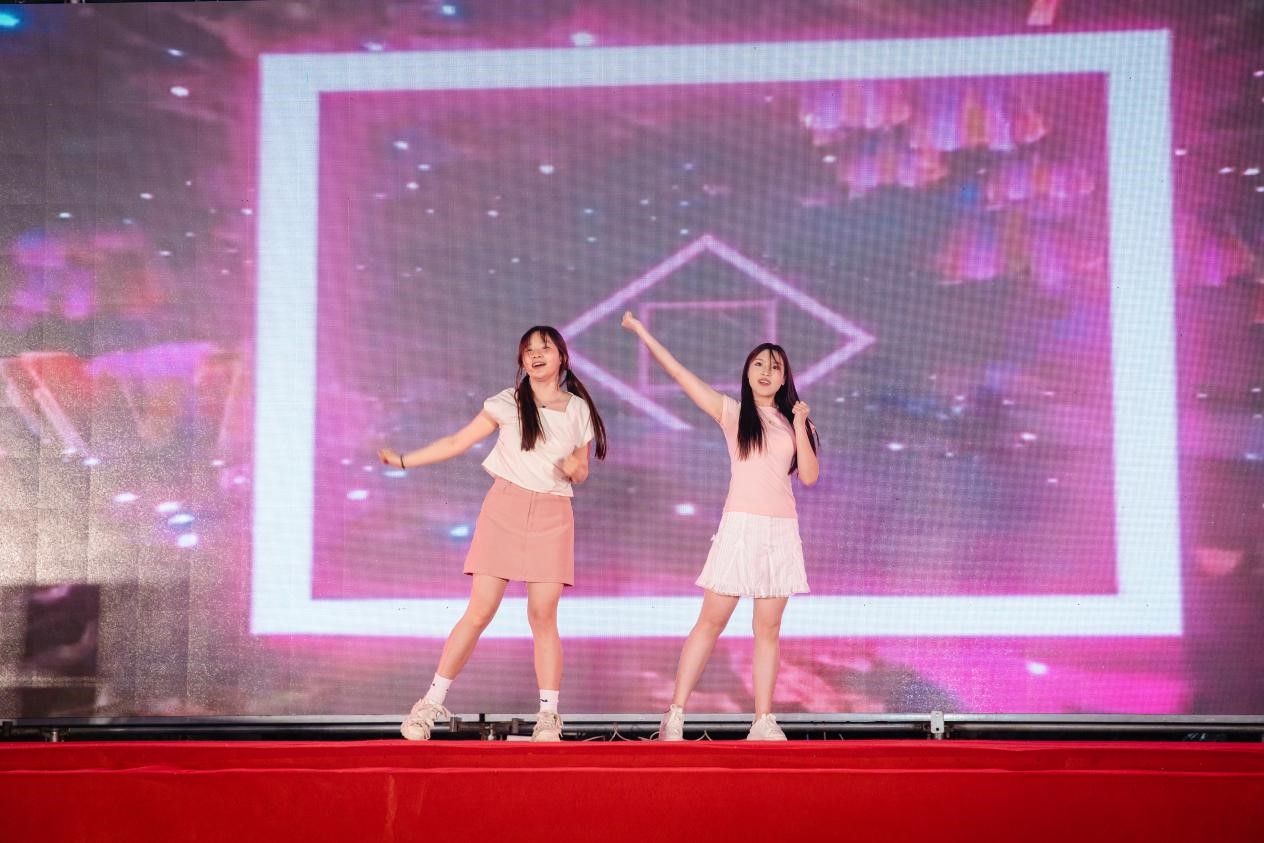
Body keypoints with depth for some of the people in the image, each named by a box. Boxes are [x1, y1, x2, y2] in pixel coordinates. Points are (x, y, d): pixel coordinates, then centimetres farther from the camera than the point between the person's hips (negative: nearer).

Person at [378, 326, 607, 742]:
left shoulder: (579, 410, 8)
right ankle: (431, 704, 1)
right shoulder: (508, 403, 3)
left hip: (552, 516, 1)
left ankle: (548, 715, 4)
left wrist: (575, 470, -7)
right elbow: (458, 442, 5)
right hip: (504, 508, -1)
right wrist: (404, 460, -2)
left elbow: (581, 471, 17)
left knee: (543, 616, -3)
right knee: (479, 611, -6)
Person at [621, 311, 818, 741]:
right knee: (711, 621, -5)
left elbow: (810, 476, 3)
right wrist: (643, 333, -1)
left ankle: (763, 721, 6)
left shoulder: (794, 421, 12)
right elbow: (680, 374, 0)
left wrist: (800, 425, -3)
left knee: (768, 628, 4)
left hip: (782, 530, 3)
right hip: (741, 527, -3)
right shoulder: (732, 413, 4)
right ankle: (674, 717, -4)